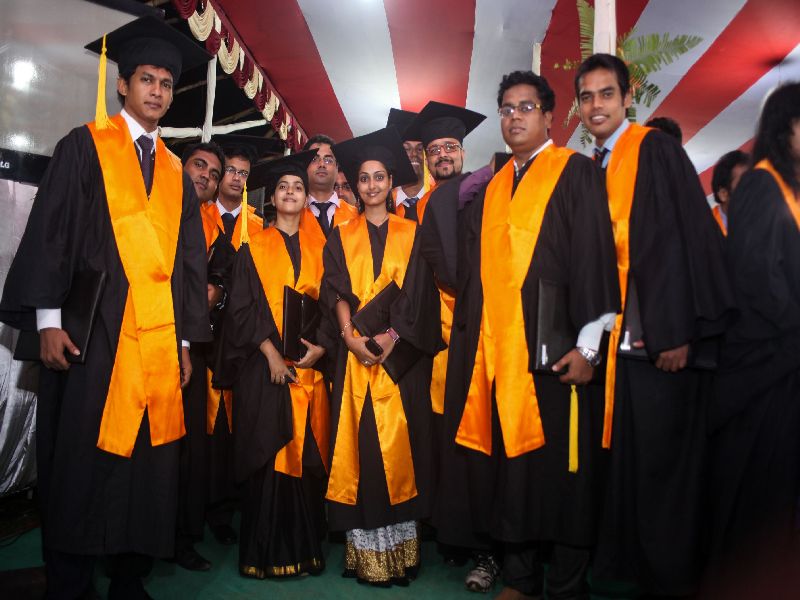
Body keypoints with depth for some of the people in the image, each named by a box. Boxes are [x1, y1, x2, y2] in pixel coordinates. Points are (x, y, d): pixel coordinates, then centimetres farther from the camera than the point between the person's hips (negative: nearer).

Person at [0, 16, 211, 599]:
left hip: (160, 339, 4)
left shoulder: (177, 172, 16)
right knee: (82, 463, 0)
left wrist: (186, 340, 9)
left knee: (149, 467, 7)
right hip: (92, 332, -4)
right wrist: (48, 318, -11)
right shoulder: (85, 146, 4)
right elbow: (50, 232, -3)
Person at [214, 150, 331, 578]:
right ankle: (265, 554, 10)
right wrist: (271, 352, -12)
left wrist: (321, 345, -6)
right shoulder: (254, 248, 5)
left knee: (307, 457, 3)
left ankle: (305, 548, 16)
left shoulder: (318, 249, 13)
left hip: (309, 366, 3)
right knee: (268, 457, -2)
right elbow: (241, 307, -2)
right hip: (263, 366, -2)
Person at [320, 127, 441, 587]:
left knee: (399, 441, -1)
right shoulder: (342, 236, 13)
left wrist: (392, 336, -13)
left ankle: (400, 545, 9)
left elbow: (416, 293, 1)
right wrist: (350, 336, -14)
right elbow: (335, 292, 3)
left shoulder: (411, 234, 11)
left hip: (402, 354, 0)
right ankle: (364, 548, 6)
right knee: (360, 442, -1)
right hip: (355, 353, 1)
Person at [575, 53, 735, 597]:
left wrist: (677, 333, -19)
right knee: (623, 458, 13)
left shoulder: (656, 150, -5)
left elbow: (688, 238, -13)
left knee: (662, 462, 2)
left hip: (659, 337, -6)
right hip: (615, 337, 7)